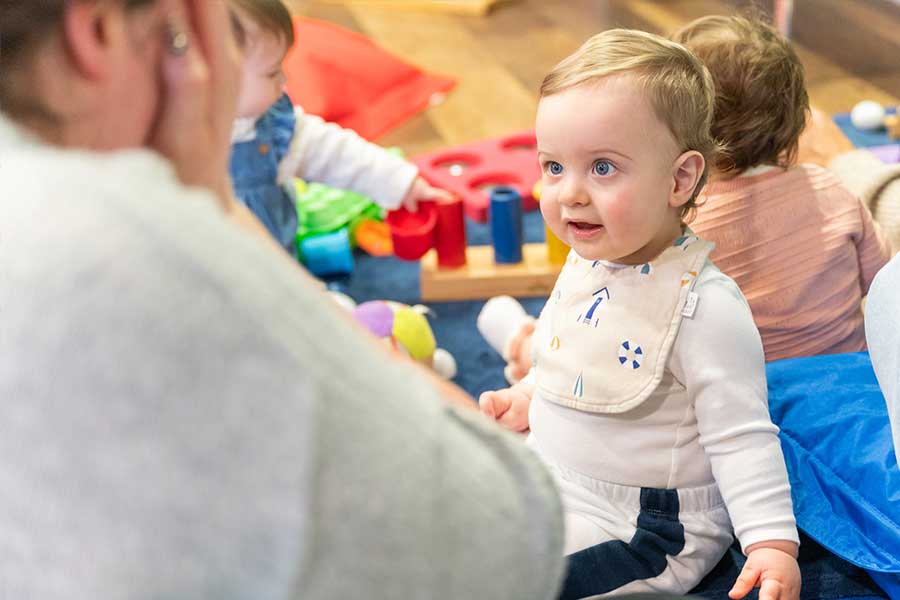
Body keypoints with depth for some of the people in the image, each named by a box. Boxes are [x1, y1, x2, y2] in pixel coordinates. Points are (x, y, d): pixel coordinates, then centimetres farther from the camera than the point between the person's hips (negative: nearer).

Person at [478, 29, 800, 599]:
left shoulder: (706, 306, -25)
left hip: (638, 530, -8)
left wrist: (772, 543, -29)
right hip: (552, 480, 8)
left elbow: (741, 437, -23)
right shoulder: (587, 260, 0)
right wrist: (528, 396, 20)